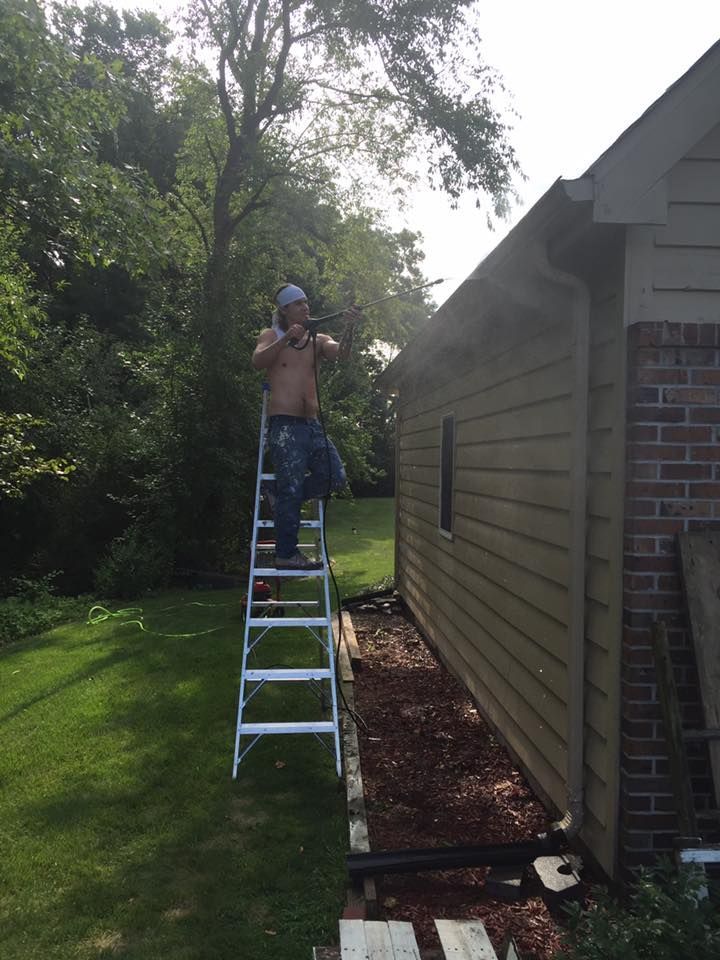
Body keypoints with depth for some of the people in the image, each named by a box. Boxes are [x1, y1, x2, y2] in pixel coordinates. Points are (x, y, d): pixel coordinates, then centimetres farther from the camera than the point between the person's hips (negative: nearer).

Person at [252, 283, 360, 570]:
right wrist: (287, 338, -24)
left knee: (335, 477, -2)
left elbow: (341, 354, -6)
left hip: (312, 424, 5)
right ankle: (286, 554, 1)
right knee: (291, 489, -6)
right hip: (285, 425, -5)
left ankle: (282, 496, 17)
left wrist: (349, 329, -25)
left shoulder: (318, 340, 14)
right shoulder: (272, 336, 5)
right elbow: (258, 361, -14)